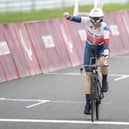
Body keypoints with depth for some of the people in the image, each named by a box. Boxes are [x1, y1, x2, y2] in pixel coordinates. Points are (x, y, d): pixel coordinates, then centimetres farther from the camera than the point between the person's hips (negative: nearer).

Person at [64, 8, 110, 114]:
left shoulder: (105, 27, -29)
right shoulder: (87, 21, -23)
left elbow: (107, 43, -38)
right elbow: (77, 19, -34)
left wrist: (106, 57, -51)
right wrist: (69, 17, -57)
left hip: (101, 48, -2)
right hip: (89, 47, 2)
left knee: (103, 62, -36)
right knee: (88, 75, -3)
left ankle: (104, 81, -5)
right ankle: (88, 103, 2)